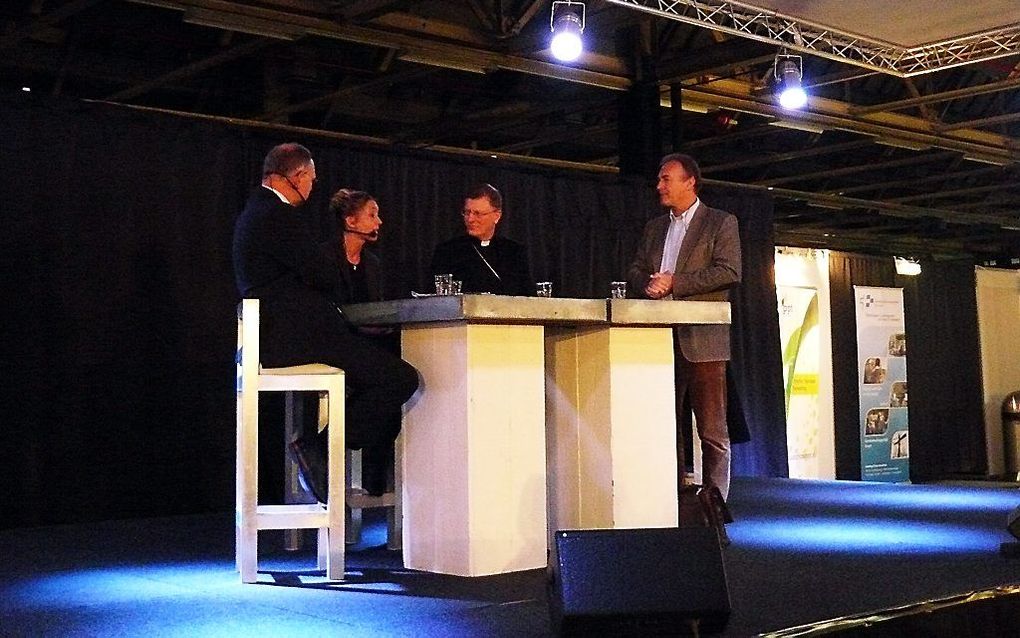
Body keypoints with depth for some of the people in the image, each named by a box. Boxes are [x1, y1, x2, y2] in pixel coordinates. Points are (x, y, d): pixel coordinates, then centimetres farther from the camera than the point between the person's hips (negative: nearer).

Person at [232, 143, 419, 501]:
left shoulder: (256, 212, 21)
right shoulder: (279, 216, -12)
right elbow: (324, 274, -15)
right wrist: (332, 245, 5)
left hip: (277, 337, 12)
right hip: (297, 339, -12)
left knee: (386, 367, 20)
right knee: (401, 378, -16)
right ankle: (320, 445, -12)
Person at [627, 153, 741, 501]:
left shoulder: (721, 223, 4)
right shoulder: (654, 227, 21)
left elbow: (729, 272, -9)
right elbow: (634, 272, 19)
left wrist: (674, 282, -13)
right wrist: (647, 284, -5)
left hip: (702, 341, -5)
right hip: (661, 340, 6)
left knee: (713, 430, -5)